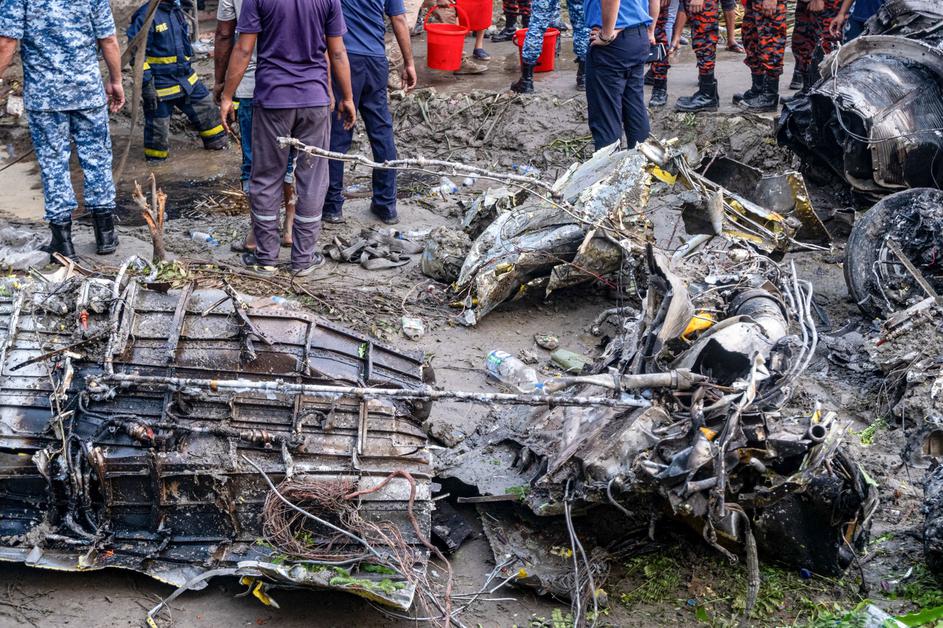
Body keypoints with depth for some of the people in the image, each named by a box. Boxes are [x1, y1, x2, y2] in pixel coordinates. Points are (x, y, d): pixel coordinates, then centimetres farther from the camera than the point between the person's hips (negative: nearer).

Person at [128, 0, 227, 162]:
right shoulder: (145, 16, -19)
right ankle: (155, 161, 22)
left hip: (187, 79, 8)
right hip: (161, 86, -7)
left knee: (207, 109, 17)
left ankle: (218, 143, 36)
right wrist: (147, 84, -21)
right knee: (158, 126, 4)